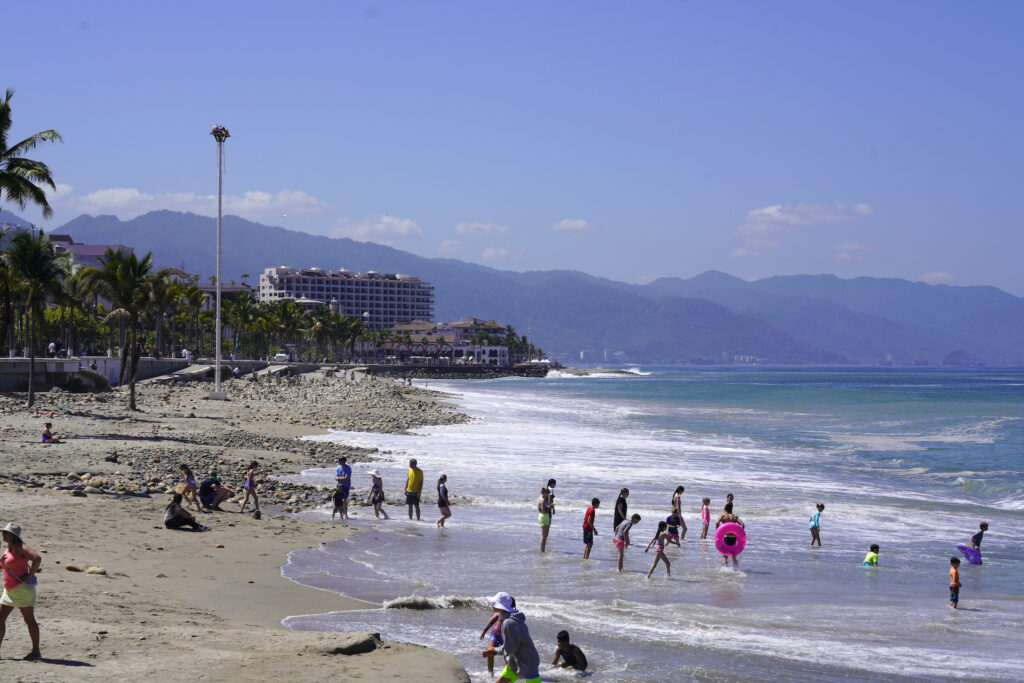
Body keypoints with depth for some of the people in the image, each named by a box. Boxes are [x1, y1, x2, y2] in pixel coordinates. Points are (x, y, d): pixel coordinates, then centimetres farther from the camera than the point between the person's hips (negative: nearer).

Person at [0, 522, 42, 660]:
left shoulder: (20, 547, -14)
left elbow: (37, 559, -28)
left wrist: (29, 576, -23)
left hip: (23, 587, -9)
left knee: (29, 619, -2)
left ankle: (36, 651, 4)